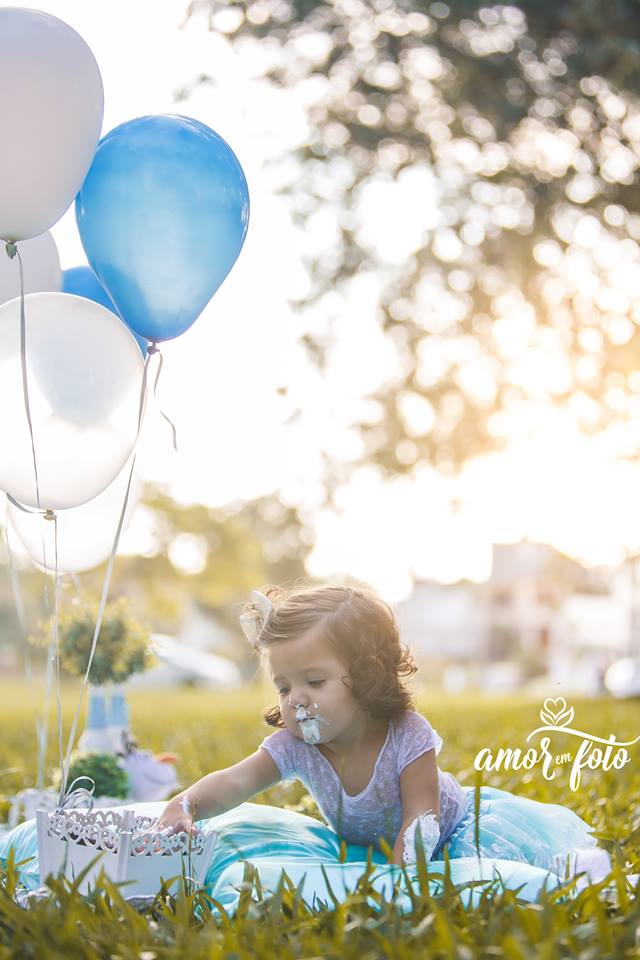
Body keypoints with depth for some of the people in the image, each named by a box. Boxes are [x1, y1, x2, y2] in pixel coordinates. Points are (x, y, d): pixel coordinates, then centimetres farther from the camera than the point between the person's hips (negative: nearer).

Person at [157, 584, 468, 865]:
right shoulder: (294, 745, -28)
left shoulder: (408, 736, -36)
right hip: (355, 845, 5)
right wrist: (183, 806, -60)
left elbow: (420, 820, -36)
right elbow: (235, 782, -39)